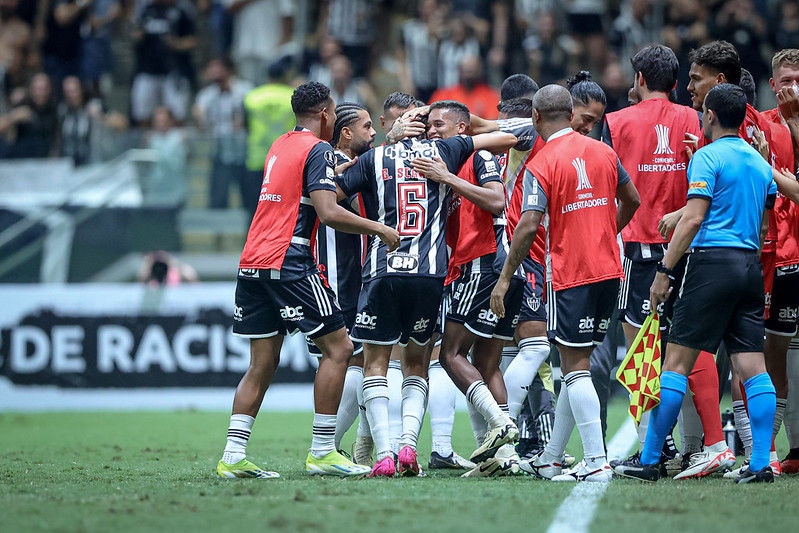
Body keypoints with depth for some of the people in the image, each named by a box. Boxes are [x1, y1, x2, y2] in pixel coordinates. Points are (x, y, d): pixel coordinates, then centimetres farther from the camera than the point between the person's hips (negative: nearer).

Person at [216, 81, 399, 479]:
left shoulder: (280, 145, 19)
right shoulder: (317, 150, -6)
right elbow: (329, 212, -16)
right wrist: (380, 229, -7)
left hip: (252, 264, 8)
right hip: (288, 264, -8)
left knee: (262, 365, 9)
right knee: (338, 348, -2)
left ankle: (233, 456, 2)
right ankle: (322, 453, -5)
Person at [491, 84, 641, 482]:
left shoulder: (541, 164, -10)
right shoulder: (603, 152, 7)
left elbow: (528, 226, -17)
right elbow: (631, 201, 19)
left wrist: (505, 279, -11)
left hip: (569, 274, -6)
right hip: (608, 270, 6)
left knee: (575, 367, -4)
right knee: (575, 364, 13)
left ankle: (596, 463, -12)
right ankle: (550, 460, 19)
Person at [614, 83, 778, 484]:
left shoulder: (708, 157, -6)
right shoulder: (761, 163, 16)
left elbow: (694, 218, -13)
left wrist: (664, 271, -11)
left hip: (713, 260, -7)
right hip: (751, 265, 7)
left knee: (676, 361, -4)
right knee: (753, 368, 3)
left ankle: (648, 460, -3)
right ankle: (761, 463, -4)